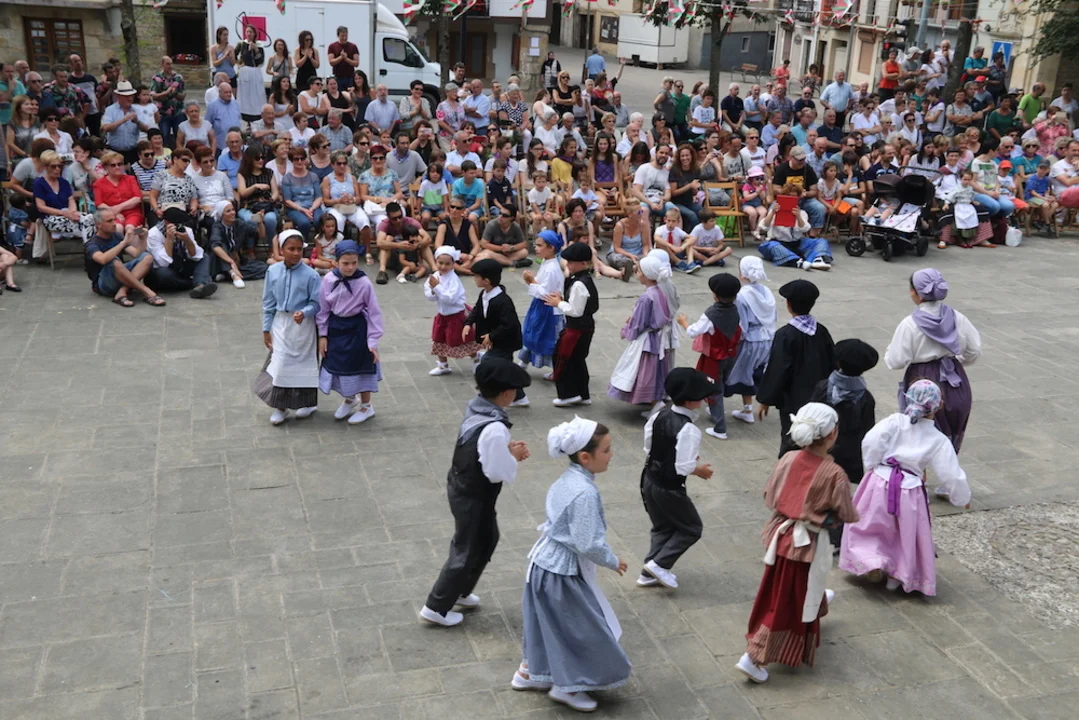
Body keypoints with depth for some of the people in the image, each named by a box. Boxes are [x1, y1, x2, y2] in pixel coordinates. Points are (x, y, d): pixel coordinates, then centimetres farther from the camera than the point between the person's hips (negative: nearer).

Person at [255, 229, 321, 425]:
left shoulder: (311, 275, -15)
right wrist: (266, 328, 5)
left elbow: (316, 303, -10)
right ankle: (280, 406, 19)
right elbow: (268, 302, 3)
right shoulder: (273, 271, -4)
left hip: (303, 326, -3)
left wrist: (304, 313, -30)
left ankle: (308, 403, 29)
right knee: (279, 363, 5)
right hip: (280, 323, 3)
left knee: (305, 362, 10)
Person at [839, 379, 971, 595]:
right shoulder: (938, 440, 1)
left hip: (880, 483, 0)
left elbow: (871, 442, -14)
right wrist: (963, 498, 17)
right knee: (907, 535, 21)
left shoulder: (894, 422, -2)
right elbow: (951, 475, 1)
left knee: (867, 527, 18)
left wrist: (872, 466, 2)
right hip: (910, 491, 0)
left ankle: (872, 560, -3)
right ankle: (898, 575, 26)